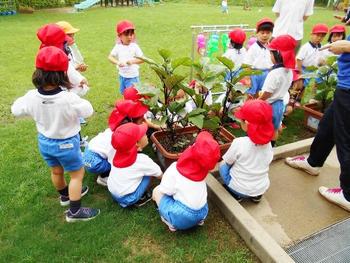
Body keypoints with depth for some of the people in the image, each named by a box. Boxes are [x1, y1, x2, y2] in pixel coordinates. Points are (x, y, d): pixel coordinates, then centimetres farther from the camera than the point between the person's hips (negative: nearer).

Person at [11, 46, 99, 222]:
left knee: (56, 172, 27)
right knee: (77, 174, 13)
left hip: (44, 141, 6)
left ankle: (65, 195, 53)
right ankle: (74, 211, 21)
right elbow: (88, 111, -16)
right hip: (66, 143, -6)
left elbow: (16, 110, -1)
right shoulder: (69, 99, -33)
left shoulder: (31, 97, -19)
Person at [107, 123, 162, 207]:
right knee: (147, 175, 0)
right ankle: (140, 199, 8)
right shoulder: (142, 160, -22)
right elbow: (160, 175, -8)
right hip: (126, 198, -5)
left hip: (112, 193, 6)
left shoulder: (118, 154, -9)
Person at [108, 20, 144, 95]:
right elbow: (110, 57, -5)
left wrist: (132, 61, -27)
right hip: (122, 75, 4)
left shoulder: (134, 46, -11)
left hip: (133, 76, -4)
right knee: (123, 93, 20)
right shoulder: (118, 47, -3)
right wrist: (117, 62, -25)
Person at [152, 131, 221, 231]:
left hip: (182, 219, -5)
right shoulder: (203, 167, -7)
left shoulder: (175, 170, -18)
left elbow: (165, 191, -9)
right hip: (202, 214, 6)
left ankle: (171, 223, 7)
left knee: (157, 191, 9)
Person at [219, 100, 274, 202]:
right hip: (262, 188, 5)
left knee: (222, 166, 15)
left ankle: (236, 195, 11)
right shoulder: (268, 143, -11)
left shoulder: (239, 143, -26)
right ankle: (256, 195, 20)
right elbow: (263, 164, 4)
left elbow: (226, 163, -11)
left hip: (240, 189, -4)